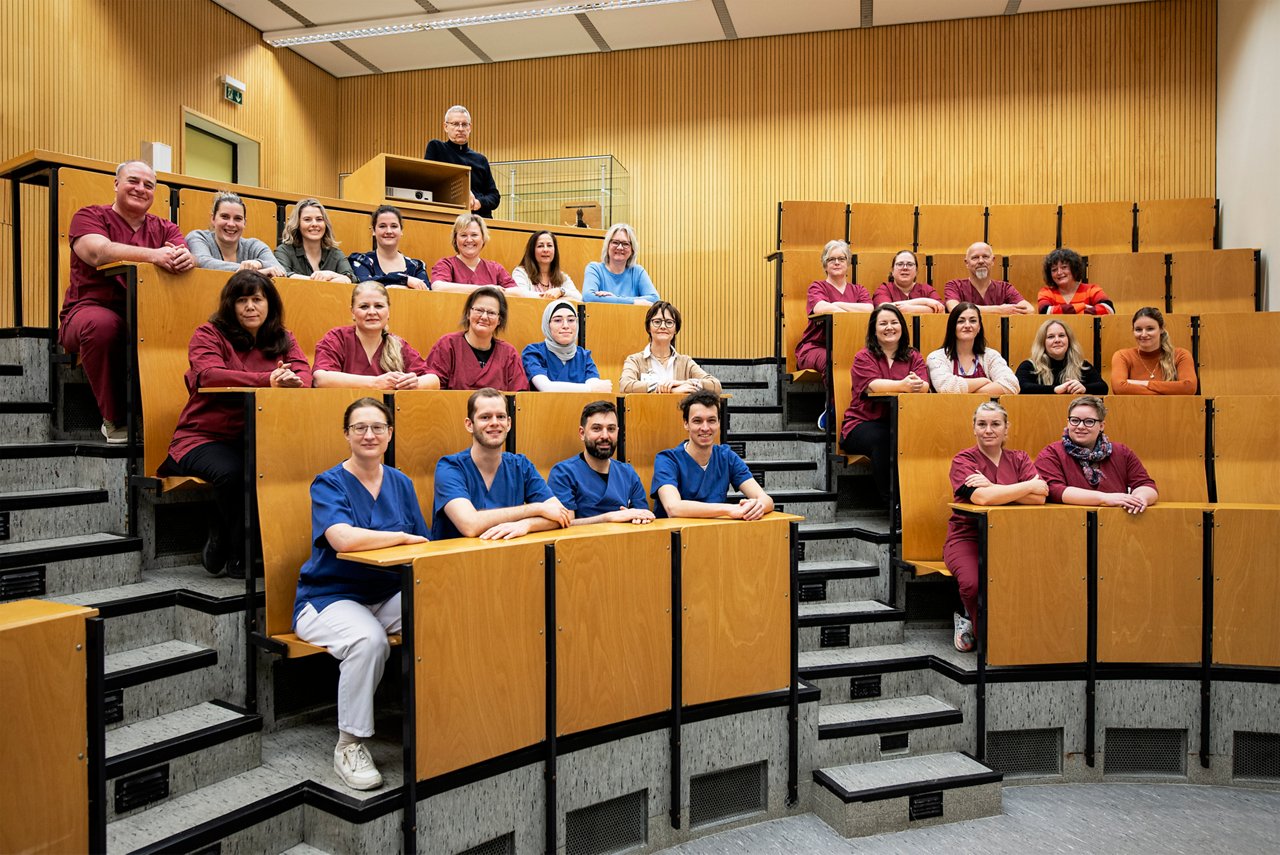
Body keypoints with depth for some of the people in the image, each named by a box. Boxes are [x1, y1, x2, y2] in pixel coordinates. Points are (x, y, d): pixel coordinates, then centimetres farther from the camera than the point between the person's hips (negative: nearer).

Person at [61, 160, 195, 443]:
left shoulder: (164, 228, 17)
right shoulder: (89, 217, 6)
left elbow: (185, 259, -3)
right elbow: (100, 252, -18)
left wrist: (187, 258, -30)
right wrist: (152, 255, -35)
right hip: (93, 309, -3)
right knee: (102, 324, -38)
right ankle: (115, 420, -20)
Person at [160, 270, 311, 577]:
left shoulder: (283, 339, 14)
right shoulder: (208, 334, 1)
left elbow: (304, 374, -3)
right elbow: (209, 375, -20)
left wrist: (291, 380, -30)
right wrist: (268, 379, -31)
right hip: (205, 436, -3)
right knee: (230, 471, -34)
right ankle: (238, 554, -7)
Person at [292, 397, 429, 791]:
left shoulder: (400, 483, 10)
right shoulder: (328, 484, -7)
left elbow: (423, 547, 9)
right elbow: (345, 539, -27)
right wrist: (403, 537, -16)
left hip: (388, 595, 5)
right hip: (330, 597, -5)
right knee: (368, 639, -36)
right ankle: (349, 745, -15)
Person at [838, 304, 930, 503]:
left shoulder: (913, 356, 14)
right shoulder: (863, 357, 4)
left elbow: (924, 386, -5)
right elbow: (872, 386, -17)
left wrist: (918, 384, -32)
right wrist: (904, 385, -35)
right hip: (863, 424, -3)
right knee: (881, 439, -35)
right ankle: (889, 498, -25)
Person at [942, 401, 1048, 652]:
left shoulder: (1019, 459, 11)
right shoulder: (963, 460, 0)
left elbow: (1040, 497, -7)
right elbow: (981, 497, -21)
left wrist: (993, 488, -16)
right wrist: (1029, 486, -11)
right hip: (968, 536, -3)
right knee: (974, 583, -32)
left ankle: (969, 620, -1)